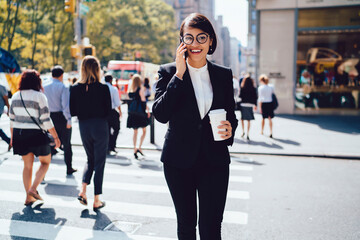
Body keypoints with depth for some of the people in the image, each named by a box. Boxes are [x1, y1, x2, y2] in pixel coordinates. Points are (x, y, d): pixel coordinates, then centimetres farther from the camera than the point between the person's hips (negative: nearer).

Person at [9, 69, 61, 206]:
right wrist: (55, 136, -7)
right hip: (36, 135, -6)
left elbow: (12, 120, 11)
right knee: (45, 162, 13)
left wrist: (12, 138, 20)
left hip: (19, 134, 6)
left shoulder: (15, 96, 7)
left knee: (27, 165, 15)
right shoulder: (39, 96, -11)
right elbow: (46, 120, -14)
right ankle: (33, 189, -2)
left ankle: (29, 197, 17)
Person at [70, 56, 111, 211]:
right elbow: (109, 111, -8)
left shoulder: (75, 88, -3)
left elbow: (72, 112, -1)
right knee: (99, 163, 7)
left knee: (90, 159, 23)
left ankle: (83, 191, 8)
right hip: (100, 127, -3)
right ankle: (97, 201, 11)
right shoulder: (103, 88, -12)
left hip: (84, 127, 3)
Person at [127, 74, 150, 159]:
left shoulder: (130, 89, 6)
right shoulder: (141, 88, -9)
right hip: (140, 112, -5)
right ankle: (139, 148, -3)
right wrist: (147, 110, -2)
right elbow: (143, 100, -9)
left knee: (135, 132, 11)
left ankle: (135, 149, 9)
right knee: (144, 131, 8)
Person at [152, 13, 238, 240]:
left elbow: (231, 114, 12)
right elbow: (160, 114, -15)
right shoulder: (168, 72, -1)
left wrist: (230, 128, -11)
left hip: (215, 161, 1)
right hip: (179, 161, -1)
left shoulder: (224, 74, 5)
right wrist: (179, 74, -17)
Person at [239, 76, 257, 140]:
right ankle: (248, 134, 2)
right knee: (249, 120, 5)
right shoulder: (253, 89, 0)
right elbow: (255, 97, 3)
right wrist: (255, 105, 12)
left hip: (243, 104, -2)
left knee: (242, 119, 16)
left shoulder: (242, 88, -6)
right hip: (250, 105, 2)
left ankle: (243, 131, 21)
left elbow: (240, 96, -6)